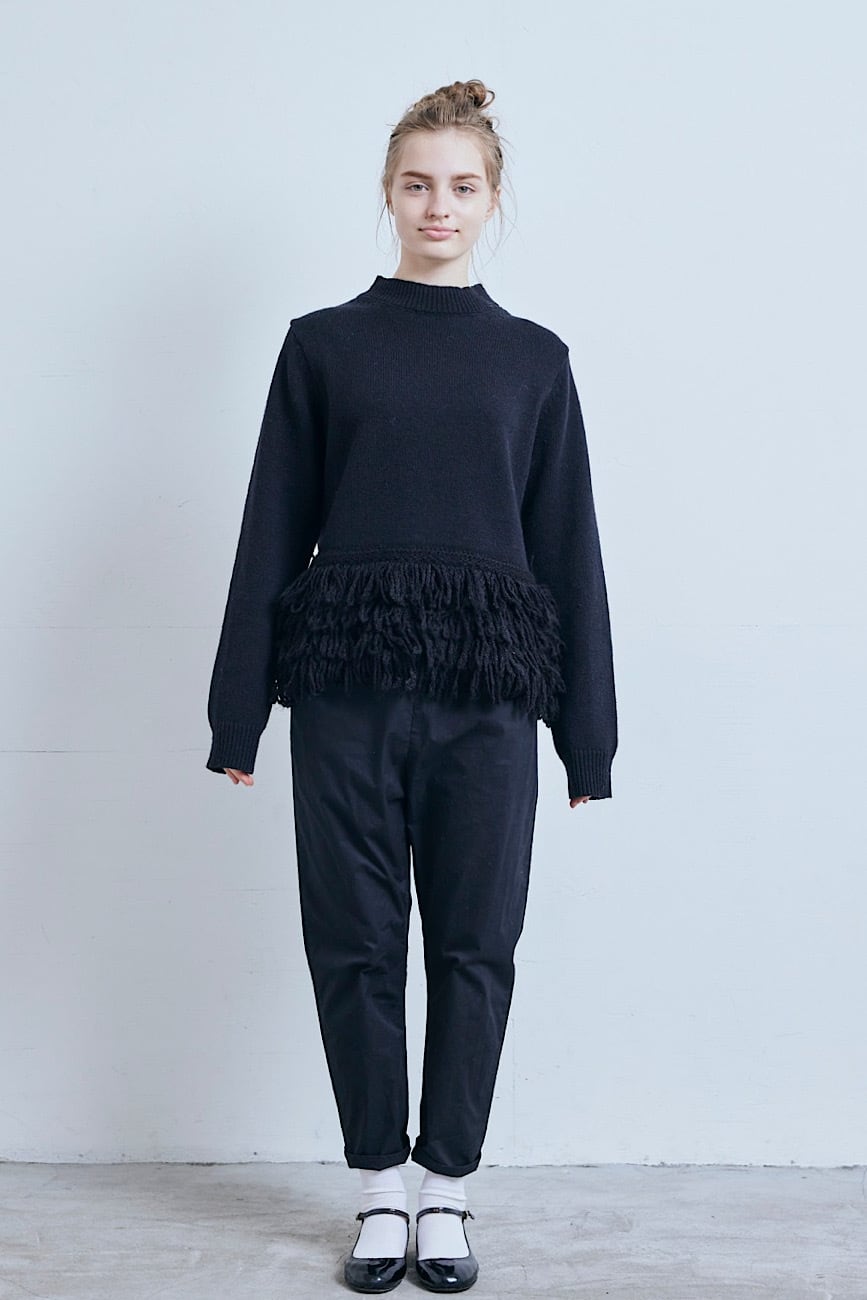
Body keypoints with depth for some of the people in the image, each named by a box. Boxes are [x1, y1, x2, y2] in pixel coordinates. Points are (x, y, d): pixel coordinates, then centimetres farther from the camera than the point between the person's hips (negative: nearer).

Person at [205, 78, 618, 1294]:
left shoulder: (533, 358, 9)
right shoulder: (323, 344, 7)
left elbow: (568, 544, 7)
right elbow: (272, 530, 5)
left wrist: (587, 731, 4)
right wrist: (240, 713, 1)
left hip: (486, 694, 0)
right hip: (349, 687, 0)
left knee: (474, 945, 5)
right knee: (356, 942, 5)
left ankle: (449, 1191, 21)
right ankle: (382, 1189, 22)